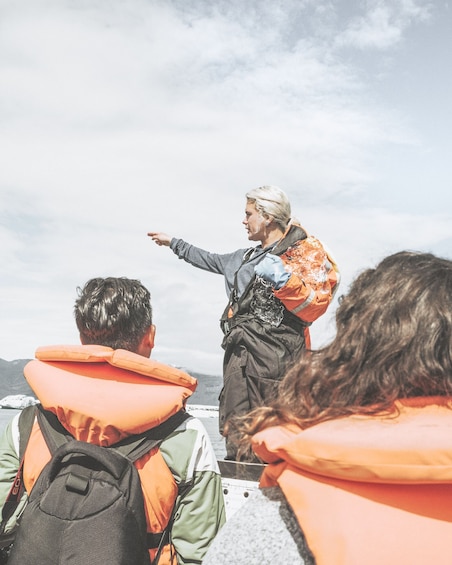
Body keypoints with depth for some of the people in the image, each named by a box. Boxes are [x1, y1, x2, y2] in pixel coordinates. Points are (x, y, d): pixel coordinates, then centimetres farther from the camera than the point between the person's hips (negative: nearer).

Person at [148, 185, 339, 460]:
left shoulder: (305, 251, -4)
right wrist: (173, 242, 42)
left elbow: (314, 307, -13)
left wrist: (284, 281, -26)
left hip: (275, 358, -8)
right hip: (240, 355, 8)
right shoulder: (247, 257, 20)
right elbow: (211, 260, 35)